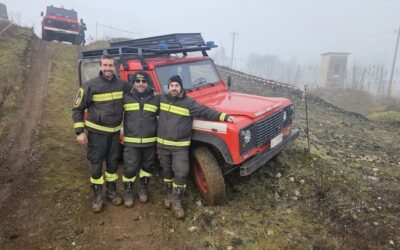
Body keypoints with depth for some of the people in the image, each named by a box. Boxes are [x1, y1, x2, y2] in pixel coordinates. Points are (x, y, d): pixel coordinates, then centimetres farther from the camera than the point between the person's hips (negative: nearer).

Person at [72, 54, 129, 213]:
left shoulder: (122, 85, -1)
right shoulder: (90, 85, -11)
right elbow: (77, 109, -5)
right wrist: (79, 131, -10)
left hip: (115, 132, 3)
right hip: (96, 132, -3)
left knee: (113, 163, 14)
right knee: (96, 165, 6)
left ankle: (112, 192, 31)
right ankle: (97, 196, 22)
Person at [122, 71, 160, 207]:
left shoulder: (156, 99, 1)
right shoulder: (126, 98, -1)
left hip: (150, 141, 2)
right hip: (131, 142, -1)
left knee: (146, 167, 15)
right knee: (130, 169, 3)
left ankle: (143, 190, 37)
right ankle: (128, 193, 24)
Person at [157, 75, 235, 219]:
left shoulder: (189, 102, -9)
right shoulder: (162, 99, 4)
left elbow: (205, 112, -14)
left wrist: (224, 116, -22)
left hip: (180, 146, -3)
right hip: (163, 145, 4)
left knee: (181, 174, -7)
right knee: (167, 172, 16)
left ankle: (176, 201, 11)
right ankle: (169, 195, 35)